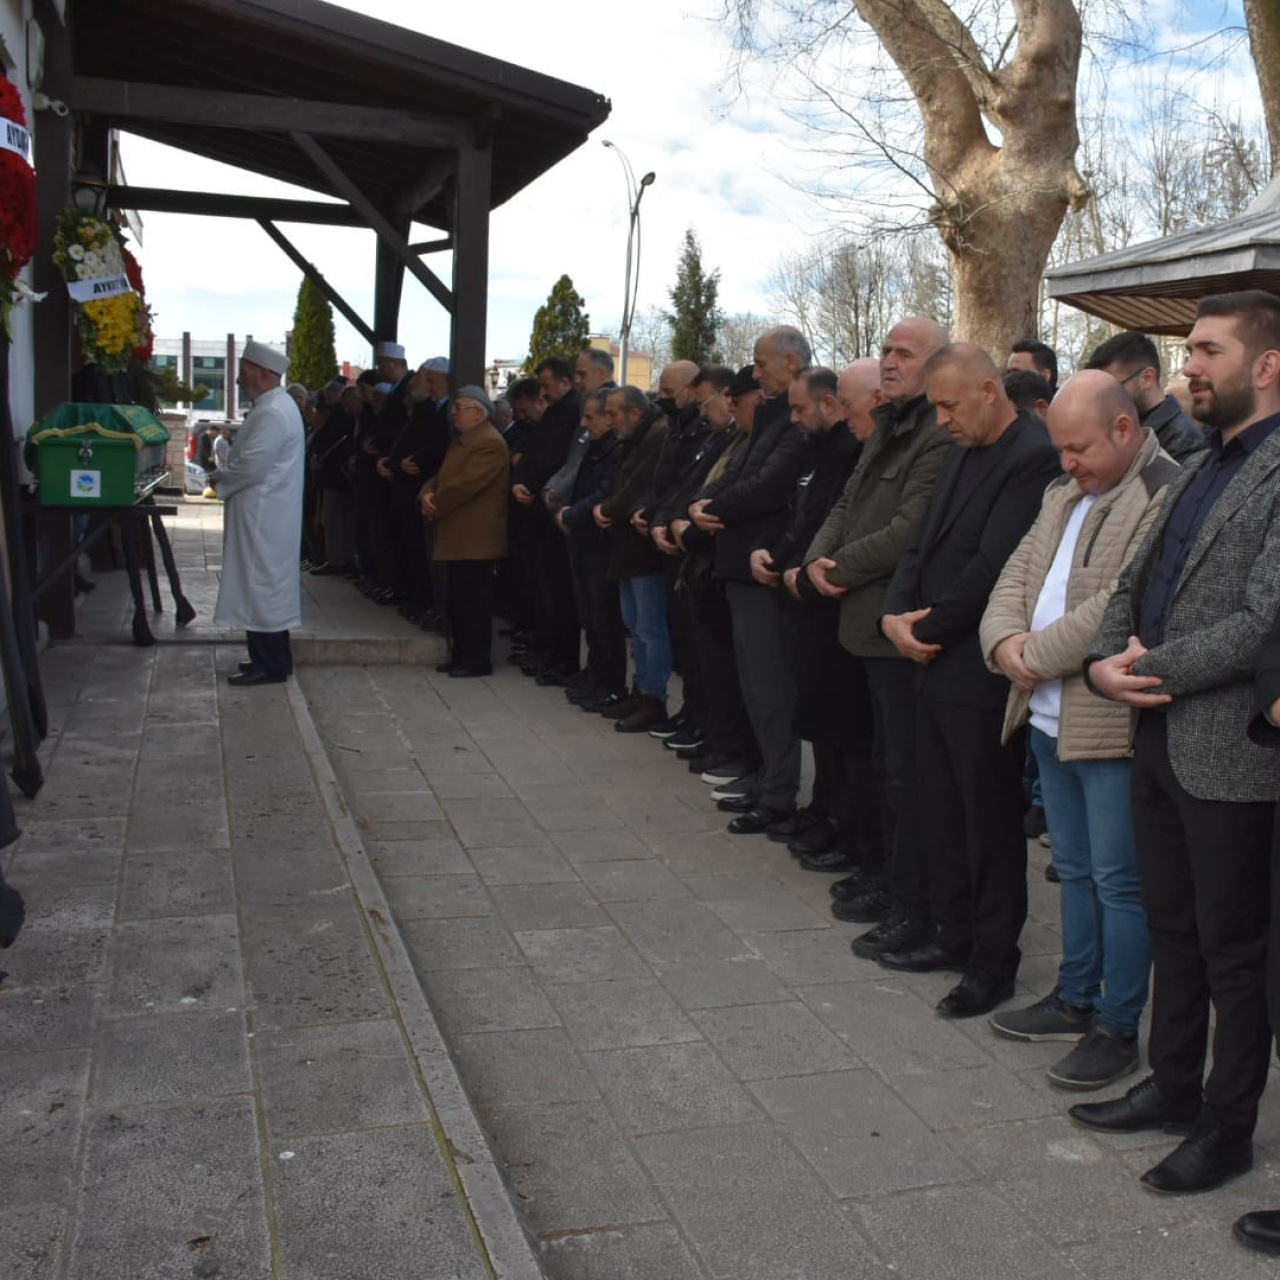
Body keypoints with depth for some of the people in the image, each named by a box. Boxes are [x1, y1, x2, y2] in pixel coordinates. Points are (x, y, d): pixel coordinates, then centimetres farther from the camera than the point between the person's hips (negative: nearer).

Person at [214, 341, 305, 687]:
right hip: (265, 513, 10)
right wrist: (227, 478, 7)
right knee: (267, 585, 15)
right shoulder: (273, 406, 15)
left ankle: (269, 665, 0)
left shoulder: (272, 414, -19)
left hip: (262, 516, -10)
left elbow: (251, 466, -24)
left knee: (261, 584, -5)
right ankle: (273, 658, 23)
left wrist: (220, 482, -7)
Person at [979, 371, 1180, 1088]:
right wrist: (1005, 638, -7)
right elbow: (1018, 572, 13)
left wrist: (1037, 653, -15)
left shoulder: (1167, 496, -15)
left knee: (1118, 882, 3)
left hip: (1111, 725, -9)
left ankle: (1118, 1028, 16)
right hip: (1050, 718, 9)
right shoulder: (1067, 492, 15)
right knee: (1075, 869, 19)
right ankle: (1076, 999, 33)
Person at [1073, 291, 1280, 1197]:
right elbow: (1136, 582, 14)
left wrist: (1153, 668, -14)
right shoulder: (1204, 467, 13)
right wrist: (1107, 662, -4)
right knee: (1174, 928, 20)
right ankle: (1174, 1087, 36)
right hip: (1160, 738, 8)